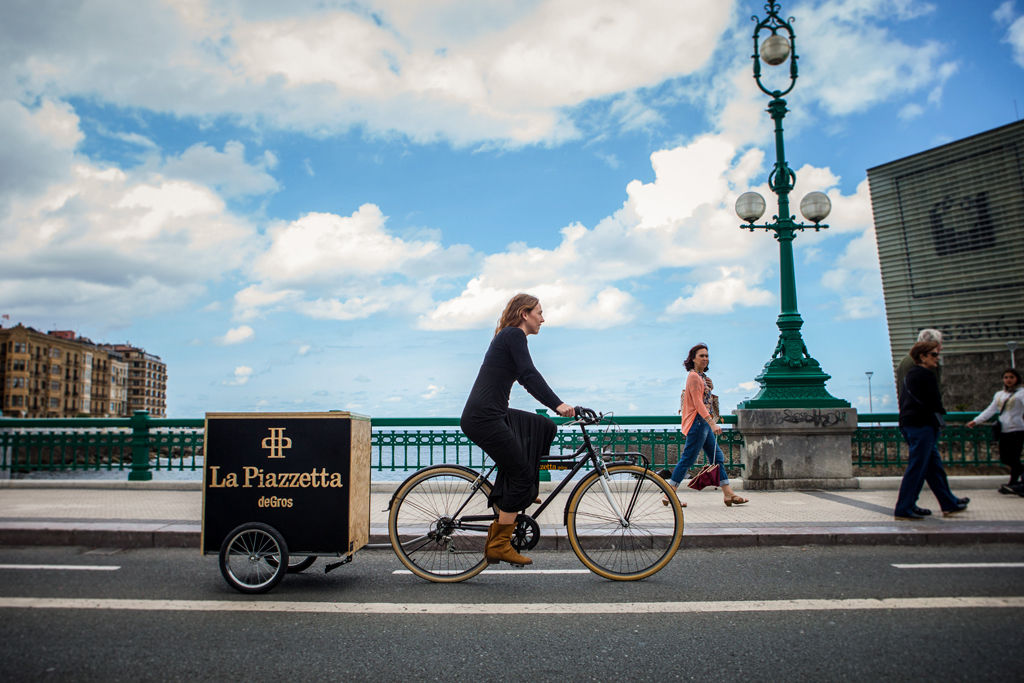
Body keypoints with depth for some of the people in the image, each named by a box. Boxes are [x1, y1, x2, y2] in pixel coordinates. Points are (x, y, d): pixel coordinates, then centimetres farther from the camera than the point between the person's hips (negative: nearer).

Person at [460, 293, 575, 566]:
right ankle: (499, 545, 5)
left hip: (493, 415, 9)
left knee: (545, 428, 10)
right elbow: (530, 375, -22)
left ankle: (517, 494, 15)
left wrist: (558, 405, 30)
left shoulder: (509, 337, 21)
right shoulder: (514, 335, -8)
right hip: (483, 418, -9)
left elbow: (526, 379, 29)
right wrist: (558, 405, -31)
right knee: (522, 474, -3)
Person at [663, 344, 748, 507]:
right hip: (698, 422, -10)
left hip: (704, 422, 10)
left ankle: (729, 494, 12)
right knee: (688, 459, -7)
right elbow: (698, 403, -23)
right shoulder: (694, 376, -13)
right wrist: (712, 423, -28)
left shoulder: (701, 376, 18)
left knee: (717, 457, 9)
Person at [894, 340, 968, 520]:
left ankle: (949, 503, 25)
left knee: (934, 464, 16)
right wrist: (940, 412, 5)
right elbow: (935, 402, -13)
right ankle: (904, 509, -5)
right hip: (923, 425, -10)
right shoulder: (926, 375, -12)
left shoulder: (910, 374, 16)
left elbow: (903, 399, 19)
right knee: (917, 467, -7)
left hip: (909, 423, 10)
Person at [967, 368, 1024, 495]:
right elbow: (990, 410, 14)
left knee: (1013, 458, -6)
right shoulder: (999, 394, 16)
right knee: (1004, 458, 5)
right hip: (1003, 431, 6)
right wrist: (975, 421, 6)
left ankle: (1013, 484, 3)